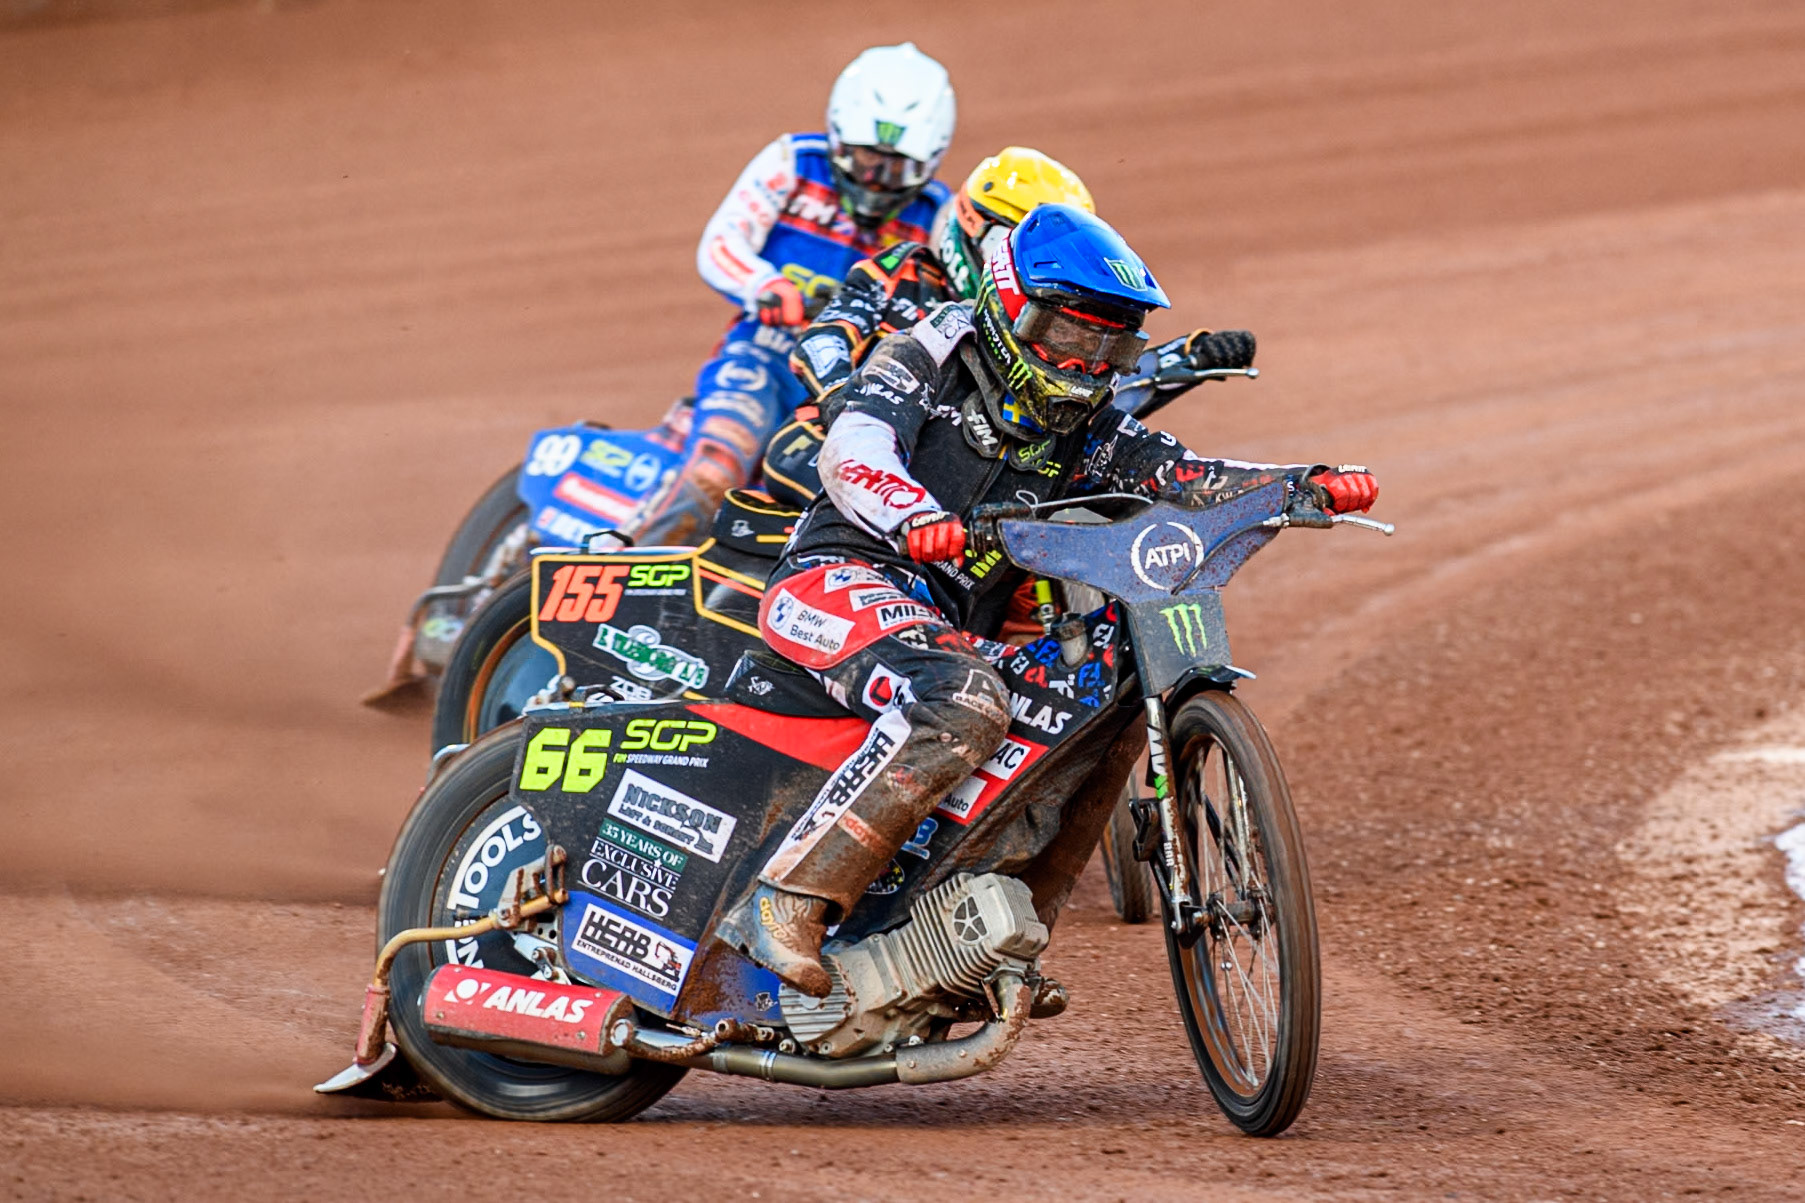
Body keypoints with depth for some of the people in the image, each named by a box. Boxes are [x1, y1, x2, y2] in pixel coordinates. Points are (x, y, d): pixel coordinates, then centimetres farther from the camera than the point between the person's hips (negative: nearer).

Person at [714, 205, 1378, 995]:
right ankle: (785, 901, -37)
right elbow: (851, 454, -18)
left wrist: (1308, 485, -10)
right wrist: (912, 518, -41)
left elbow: (1183, 479, 7)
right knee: (961, 708, -33)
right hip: (842, 579, -8)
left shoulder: (1079, 430, 17)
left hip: (949, 627, 8)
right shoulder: (926, 359, -1)